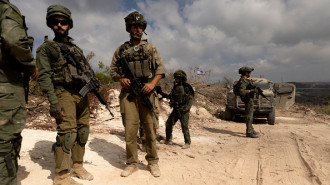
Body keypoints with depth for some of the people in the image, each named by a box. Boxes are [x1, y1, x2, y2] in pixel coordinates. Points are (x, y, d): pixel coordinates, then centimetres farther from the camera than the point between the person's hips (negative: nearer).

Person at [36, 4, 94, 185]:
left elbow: (87, 70, 21)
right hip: (64, 94, -6)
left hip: (82, 94, 6)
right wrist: (54, 102, -18)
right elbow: (44, 76, -7)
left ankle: (77, 166, 22)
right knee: (67, 132, -13)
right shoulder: (46, 48, 3)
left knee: (82, 131, 8)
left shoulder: (76, 48, 20)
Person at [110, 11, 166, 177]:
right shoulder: (121, 50, 15)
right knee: (130, 129, -1)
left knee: (150, 129, 2)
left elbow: (160, 69, 7)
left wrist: (152, 83, -10)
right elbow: (113, 70, 16)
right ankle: (132, 163, 14)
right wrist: (121, 79, -6)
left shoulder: (150, 48, 12)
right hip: (128, 94, 1)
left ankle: (152, 162, 17)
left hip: (147, 92, 0)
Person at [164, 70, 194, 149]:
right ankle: (168, 140, 22)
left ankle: (187, 143, 5)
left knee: (184, 126, -7)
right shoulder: (175, 87, 10)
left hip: (183, 110, -6)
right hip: (176, 109, 7)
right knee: (168, 124, 7)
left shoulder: (186, 87, -7)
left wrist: (188, 107, -16)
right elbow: (172, 96, 22)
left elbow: (191, 98, -6)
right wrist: (171, 101, 2)